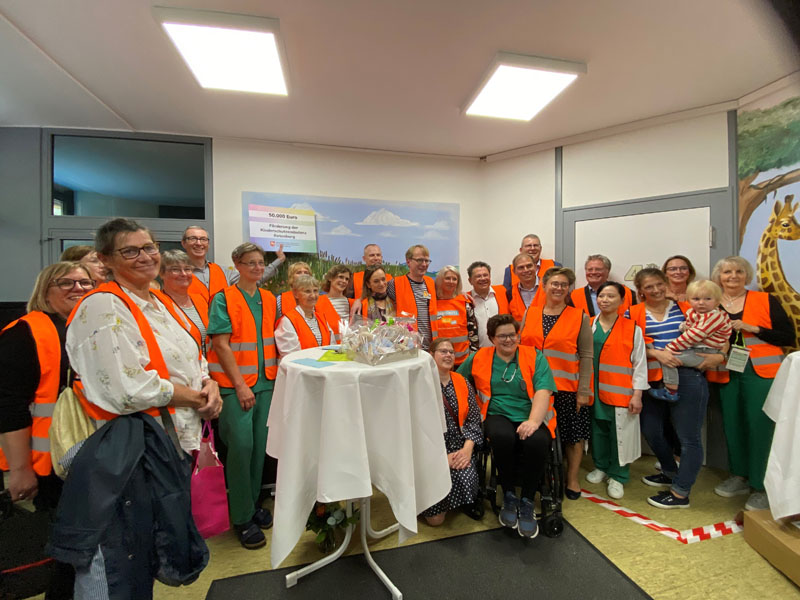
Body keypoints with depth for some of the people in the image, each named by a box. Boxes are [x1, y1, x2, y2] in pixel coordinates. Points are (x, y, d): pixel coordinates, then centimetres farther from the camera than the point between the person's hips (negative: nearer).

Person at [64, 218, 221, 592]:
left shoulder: (162, 303, 9)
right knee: (129, 557, 11)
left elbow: (192, 359, 14)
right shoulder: (102, 307, -17)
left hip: (178, 439, 8)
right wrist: (195, 397, -13)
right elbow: (131, 390, -25)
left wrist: (209, 384, -6)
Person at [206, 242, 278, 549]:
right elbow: (221, 344, -11)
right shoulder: (224, 299, -6)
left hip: (265, 382, 5)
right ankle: (242, 518, 15)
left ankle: (253, 503, 30)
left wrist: (276, 374, 7)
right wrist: (240, 384, -14)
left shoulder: (269, 299, 10)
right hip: (234, 384, -5)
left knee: (259, 445, 11)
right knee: (241, 445, -4)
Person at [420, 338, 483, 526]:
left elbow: (473, 418, 4)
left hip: (460, 448, 4)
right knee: (435, 519, -13)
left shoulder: (462, 382, 8)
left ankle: (466, 501, 8)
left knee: (465, 479, -26)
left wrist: (468, 448, -12)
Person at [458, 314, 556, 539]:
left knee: (537, 441, -34)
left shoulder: (534, 357, 7)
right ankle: (508, 496, -6)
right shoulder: (479, 358, 11)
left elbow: (543, 391, -5)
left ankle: (527, 502, -6)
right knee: (503, 435, -35)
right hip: (498, 416, 0)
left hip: (531, 417, 0)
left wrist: (533, 421, -22)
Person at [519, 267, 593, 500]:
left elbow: (586, 356, -2)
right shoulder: (529, 314, 5)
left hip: (568, 388, -1)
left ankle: (572, 479, 32)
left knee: (572, 434, 11)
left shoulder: (579, 317, -1)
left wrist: (583, 391, -6)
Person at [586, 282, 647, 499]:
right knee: (598, 430, 14)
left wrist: (637, 394, -5)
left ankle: (617, 477, 22)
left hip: (621, 393, -2)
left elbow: (639, 364, -1)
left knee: (619, 434, 5)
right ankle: (601, 467, 34)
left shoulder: (632, 329, -2)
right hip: (594, 391, 3)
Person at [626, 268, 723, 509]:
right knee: (651, 430, 16)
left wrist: (719, 355, -9)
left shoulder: (684, 308, 4)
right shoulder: (633, 313, 4)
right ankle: (671, 473, 42)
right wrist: (657, 353, -20)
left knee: (688, 437, 4)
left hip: (687, 378, -2)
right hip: (652, 381, 3)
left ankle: (680, 493, 20)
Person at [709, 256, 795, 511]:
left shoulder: (766, 300, 1)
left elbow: (789, 337, -2)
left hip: (761, 372, -2)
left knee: (759, 426, -4)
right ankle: (740, 476, 28)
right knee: (732, 424, 10)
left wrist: (753, 329, -14)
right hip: (726, 373, 2)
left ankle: (761, 487, 12)